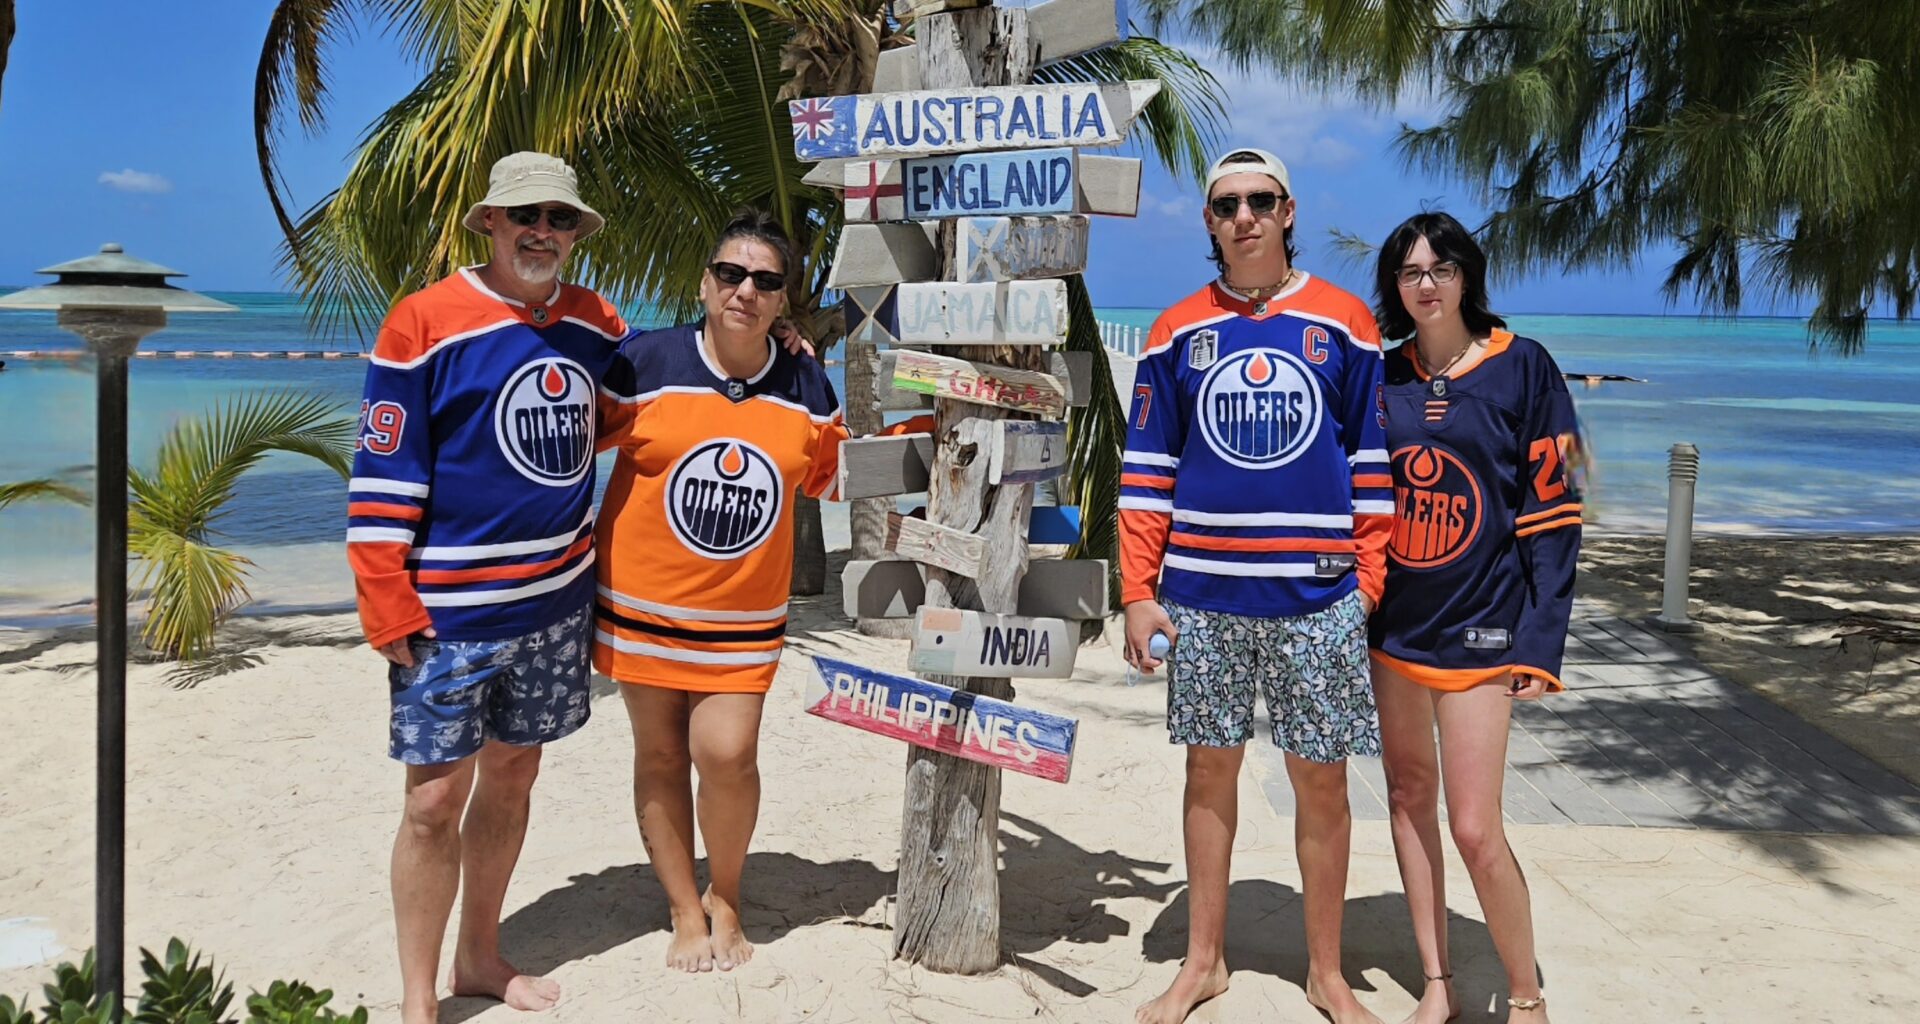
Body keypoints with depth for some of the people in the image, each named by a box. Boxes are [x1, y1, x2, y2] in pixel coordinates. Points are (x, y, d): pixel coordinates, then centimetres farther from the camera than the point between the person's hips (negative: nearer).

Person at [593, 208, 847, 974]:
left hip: (745, 616, 1)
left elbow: (834, 474, 15)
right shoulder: (643, 365, -8)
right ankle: (685, 911, 26)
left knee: (727, 752, -10)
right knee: (661, 754, 8)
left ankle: (725, 897, 18)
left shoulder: (807, 389, 1)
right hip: (643, 603, 0)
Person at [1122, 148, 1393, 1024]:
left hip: (1318, 597, -1)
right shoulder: (1177, 332, 7)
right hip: (1203, 593, 1)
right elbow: (1146, 468, 7)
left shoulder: (1343, 323, 4)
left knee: (1321, 779, 5)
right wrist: (1138, 591, 1)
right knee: (1210, 767, 10)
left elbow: (1372, 459, 6)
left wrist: (1368, 580, 1)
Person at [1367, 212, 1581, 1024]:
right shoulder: (1382, 376, 6)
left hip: (1480, 624, -4)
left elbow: (1552, 510, -6)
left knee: (1475, 829, -7)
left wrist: (1541, 642, -11)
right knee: (1409, 795, 11)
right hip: (1392, 620, 4)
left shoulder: (1521, 368, -4)